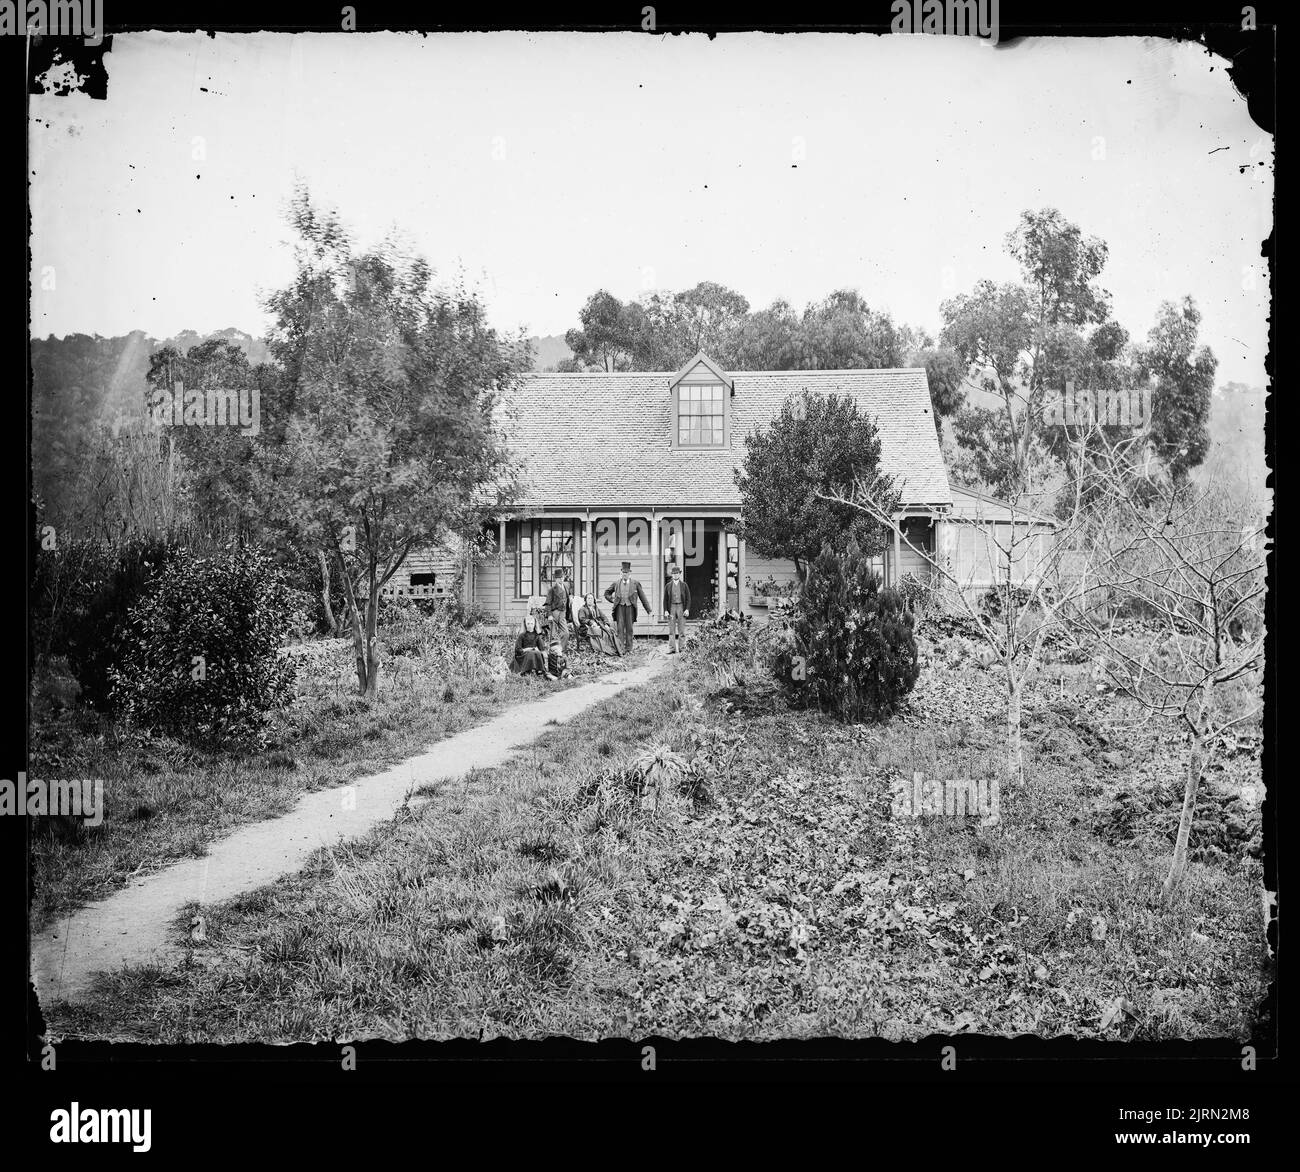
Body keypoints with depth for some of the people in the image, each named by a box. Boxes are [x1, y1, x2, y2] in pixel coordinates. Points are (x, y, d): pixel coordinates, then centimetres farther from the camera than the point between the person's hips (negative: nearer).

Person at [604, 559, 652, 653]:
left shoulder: (635, 583, 7)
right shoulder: (616, 583, 10)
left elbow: (642, 597, 9)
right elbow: (607, 593, 23)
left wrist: (648, 610, 7)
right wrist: (612, 600, 6)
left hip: (630, 607, -1)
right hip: (620, 607, 1)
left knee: (629, 628, 1)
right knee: (620, 627, -6)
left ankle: (629, 648, 7)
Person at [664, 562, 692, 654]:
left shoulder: (684, 585, 6)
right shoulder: (668, 586, 8)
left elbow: (688, 598, 4)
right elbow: (665, 599, 8)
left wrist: (687, 609, -7)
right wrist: (665, 610, -1)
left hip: (681, 607, -1)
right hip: (671, 608, 1)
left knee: (681, 629, -2)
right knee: (671, 630, -2)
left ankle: (681, 648, 3)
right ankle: (672, 649, -2)